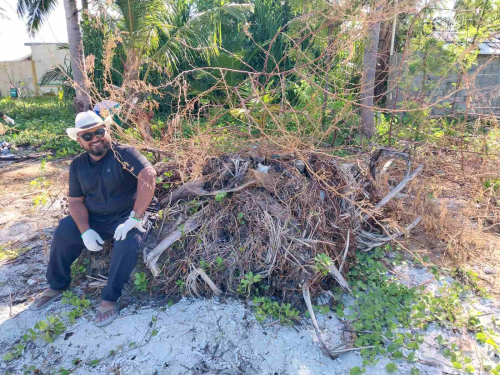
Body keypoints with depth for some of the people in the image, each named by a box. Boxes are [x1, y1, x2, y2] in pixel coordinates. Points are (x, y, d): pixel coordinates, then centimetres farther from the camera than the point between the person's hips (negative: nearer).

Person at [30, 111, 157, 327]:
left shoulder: (124, 154, -17)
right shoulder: (78, 165, 3)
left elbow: (148, 175, -33)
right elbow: (75, 201, 3)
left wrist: (135, 217, -36)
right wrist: (85, 231, -15)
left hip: (125, 217, -5)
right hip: (94, 219, 6)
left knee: (128, 242, -33)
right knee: (63, 234, -10)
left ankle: (110, 298, -17)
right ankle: (57, 286, 14)